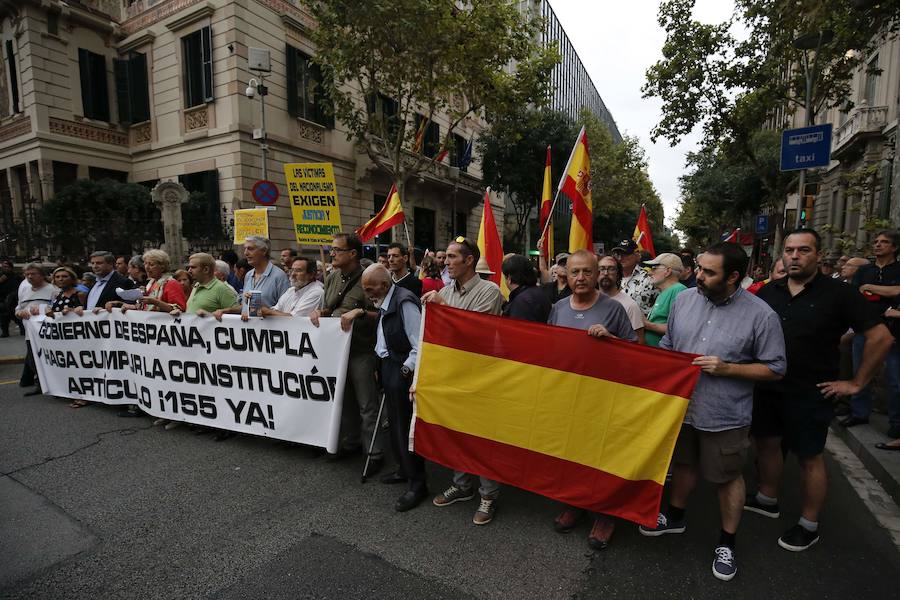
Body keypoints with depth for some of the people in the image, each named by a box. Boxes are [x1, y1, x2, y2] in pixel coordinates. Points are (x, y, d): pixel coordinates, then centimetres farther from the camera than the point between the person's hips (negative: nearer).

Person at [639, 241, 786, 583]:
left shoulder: (761, 315, -14)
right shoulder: (683, 300, -3)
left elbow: (775, 369, -8)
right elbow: (666, 346, 7)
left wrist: (727, 368, -20)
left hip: (724, 415, -3)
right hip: (680, 406, 4)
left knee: (727, 478, 14)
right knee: (683, 464, 22)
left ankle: (727, 542, 36)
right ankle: (675, 516, 45)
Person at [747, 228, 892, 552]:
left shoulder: (838, 294, -10)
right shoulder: (769, 291, 2)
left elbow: (881, 337, -7)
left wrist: (856, 383, -7)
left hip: (809, 393, -4)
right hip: (767, 387, 5)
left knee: (809, 457, 7)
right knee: (767, 443, 16)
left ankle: (809, 526, 25)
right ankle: (767, 500, 37)